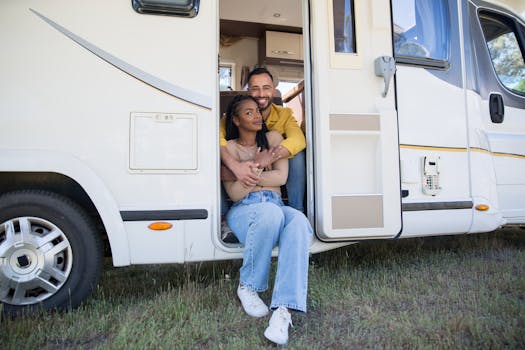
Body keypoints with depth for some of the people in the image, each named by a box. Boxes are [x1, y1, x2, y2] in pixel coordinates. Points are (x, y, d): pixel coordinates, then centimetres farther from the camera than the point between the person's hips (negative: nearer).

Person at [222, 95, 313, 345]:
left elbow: (281, 176, 2)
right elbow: (234, 194, -3)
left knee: (298, 221, -34)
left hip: (276, 206, 3)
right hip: (243, 210, -2)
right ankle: (247, 287, -17)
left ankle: (283, 310, -40)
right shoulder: (230, 147, 7)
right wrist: (251, 176, -21)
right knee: (271, 212, -39)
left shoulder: (272, 138, 15)